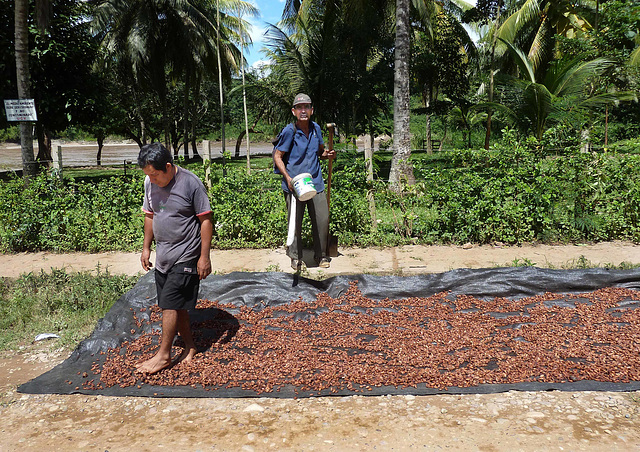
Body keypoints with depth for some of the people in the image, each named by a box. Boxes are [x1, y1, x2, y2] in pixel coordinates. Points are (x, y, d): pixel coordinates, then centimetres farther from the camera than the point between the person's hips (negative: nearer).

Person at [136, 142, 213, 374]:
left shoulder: (191, 183, -15)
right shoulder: (150, 183, 3)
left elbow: (206, 220, -12)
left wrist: (204, 256, -14)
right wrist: (146, 247, 15)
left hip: (186, 256, -6)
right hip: (162, 255, 6)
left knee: (170, 304, -6)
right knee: (177, 305, 11)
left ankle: (163, 355, 8)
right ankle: (190, 346, 26)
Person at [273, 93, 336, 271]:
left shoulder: (316, 128, 8)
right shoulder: (289, 131, -8)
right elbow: (277, 156, -4)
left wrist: (327, 154, -1)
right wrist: (288, 177, -16)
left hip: (316, 182, 4)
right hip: (294, 183, -4)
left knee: (322, 220, 6)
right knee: (295, 222, 3)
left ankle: (321, 255, 24)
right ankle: (296, 257, 22)